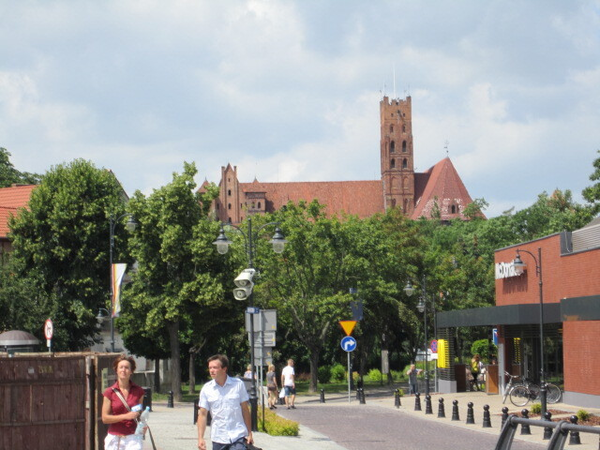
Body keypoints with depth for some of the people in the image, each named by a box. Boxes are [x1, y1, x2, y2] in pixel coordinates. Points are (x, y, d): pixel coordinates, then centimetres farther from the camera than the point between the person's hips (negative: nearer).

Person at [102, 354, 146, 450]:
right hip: (114, 437, 1)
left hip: (133, 438, 0)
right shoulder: (110, 392, 0)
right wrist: (126, 416, -15)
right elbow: (105, 418, -4)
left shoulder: (138, 391, 5)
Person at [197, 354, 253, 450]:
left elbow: (245, 410, 5)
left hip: (238, 436, -2)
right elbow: (202, 414, 2)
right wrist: (200, 438, -6)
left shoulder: (238, 384, 0)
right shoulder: (206, 389, 2)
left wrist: (249, 433, 3)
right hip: (218, 438, 2)